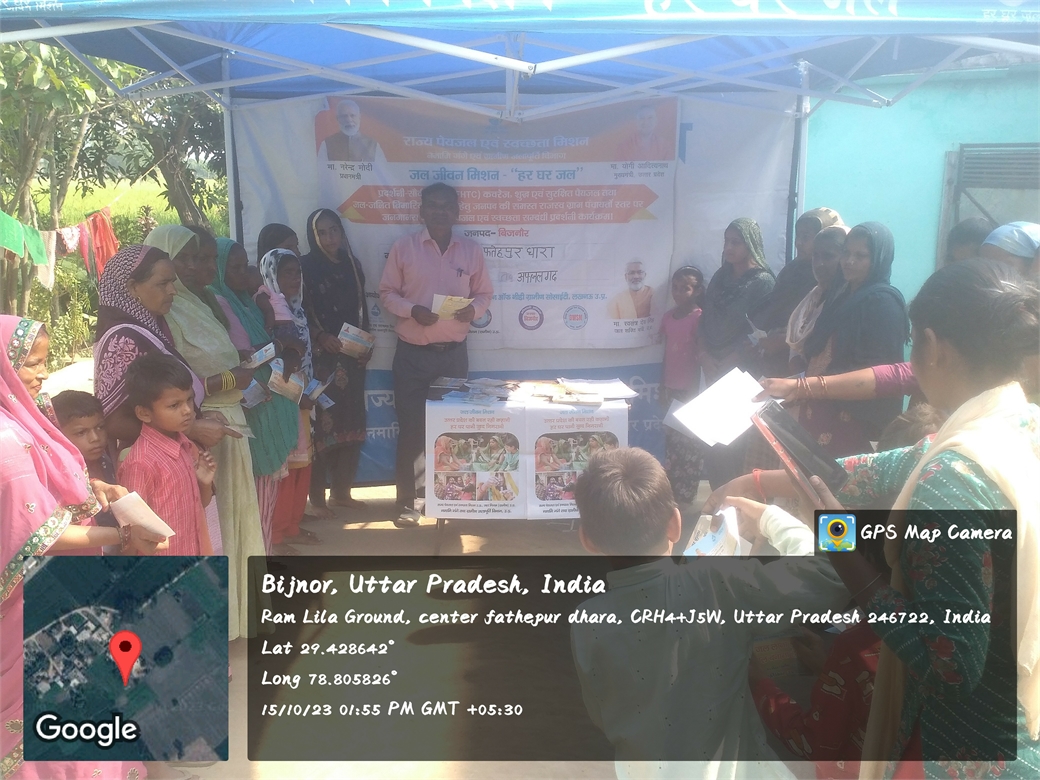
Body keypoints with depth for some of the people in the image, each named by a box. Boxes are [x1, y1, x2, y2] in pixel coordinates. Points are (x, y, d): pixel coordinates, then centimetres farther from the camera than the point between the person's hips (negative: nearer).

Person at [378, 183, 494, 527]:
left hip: (454, 353, 2)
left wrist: (473, 309, -12)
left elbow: (484, 293, 10)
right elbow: (387, 292, 1)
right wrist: (412, 310, -18)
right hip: (412, 353, -2)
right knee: (410, 428, 2)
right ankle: (406, 502, 14)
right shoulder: (403, 247, -2)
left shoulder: (472, 250, 3)